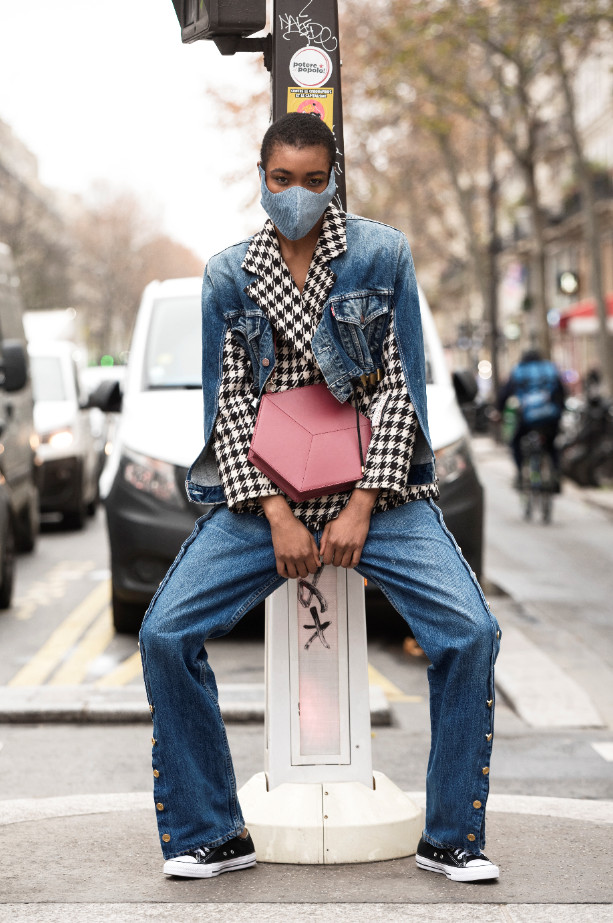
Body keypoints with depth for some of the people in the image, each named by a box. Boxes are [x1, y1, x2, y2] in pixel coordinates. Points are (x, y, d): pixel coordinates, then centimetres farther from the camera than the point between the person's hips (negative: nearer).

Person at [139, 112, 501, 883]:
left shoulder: (381, 254, 2)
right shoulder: (228, 275, 6)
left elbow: (397, 387, -2)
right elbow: (229, 401, 1)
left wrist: (361, 509, -11)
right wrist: (276, 515, -11)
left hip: (375, 489, -1)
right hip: (262, 495, 1)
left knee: (470, 632, -20)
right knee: (165, 633, -17)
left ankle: (452, 836, -3)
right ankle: (211, 834, -1)